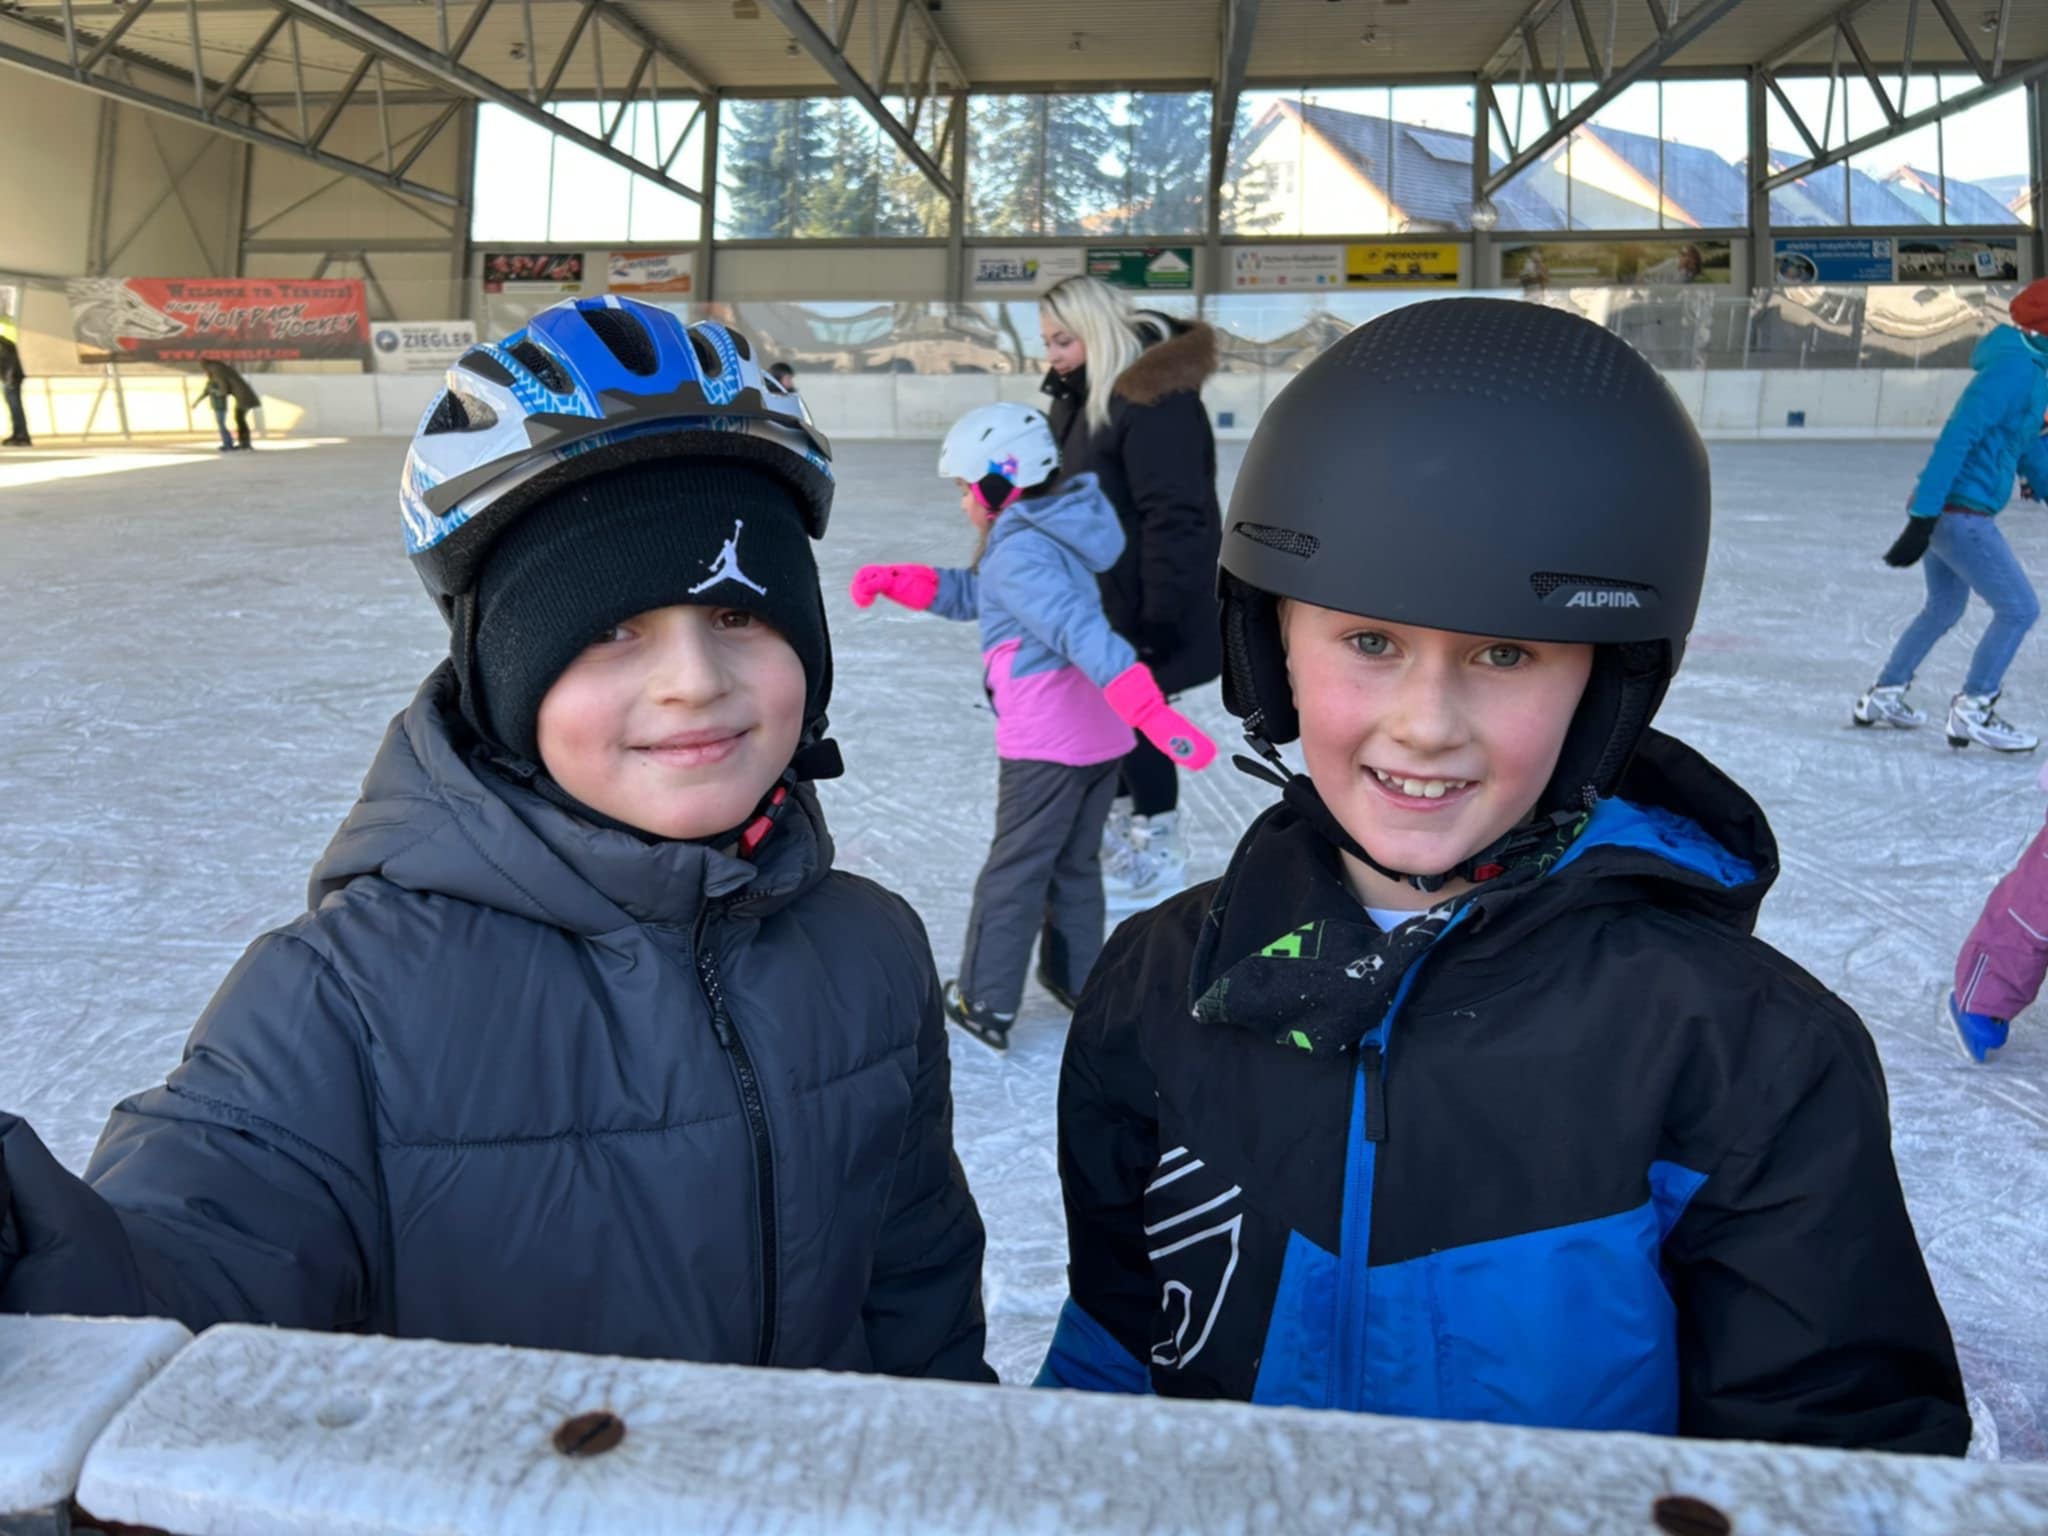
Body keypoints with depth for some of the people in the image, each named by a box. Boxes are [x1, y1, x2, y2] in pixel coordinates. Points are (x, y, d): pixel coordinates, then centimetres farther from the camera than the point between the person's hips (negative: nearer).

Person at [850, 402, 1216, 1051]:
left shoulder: (1018, 554, -18)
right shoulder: (1045, 535, 13)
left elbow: (1087, 637, -30)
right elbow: (969, 592, 22)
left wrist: (1159, 719, -39)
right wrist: (893, 579, 9)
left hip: (1047, 742, -9)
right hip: (1102, 733, 9)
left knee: (1015, 870, 3)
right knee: (1076, 863, 21)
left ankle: (985, 1005, 12)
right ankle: (1077, 979, 33)